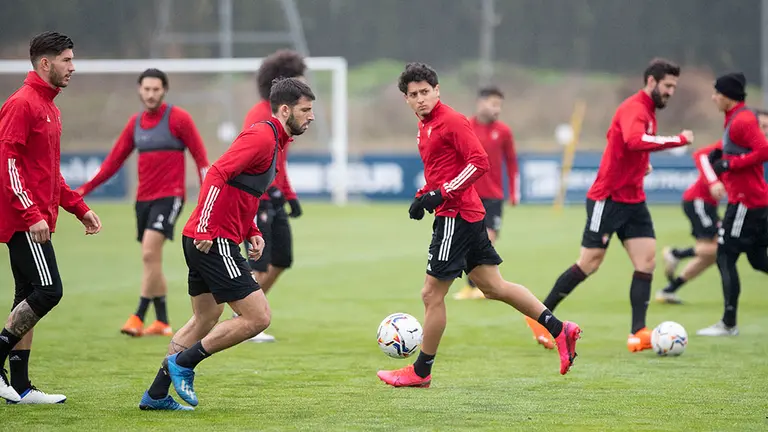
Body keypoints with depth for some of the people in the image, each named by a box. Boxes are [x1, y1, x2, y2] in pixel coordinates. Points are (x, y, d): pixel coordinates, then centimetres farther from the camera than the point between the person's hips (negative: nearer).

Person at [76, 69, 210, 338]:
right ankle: (162, 323, 15)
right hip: (143, 198, 6)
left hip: (169, 196, -6)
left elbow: (199, 155, -5)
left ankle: (138, 318, -16)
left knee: (150, 254, -18)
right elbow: (115, 160, 13)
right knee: (152, 261, 8)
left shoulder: (177, 118, -5)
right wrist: (86, 188, 6)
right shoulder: (135, 123, 11)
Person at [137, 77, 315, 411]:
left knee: (206, 319, 21)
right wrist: (205, 227, -25)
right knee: (258, 318, -9)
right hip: (213, 242, -11)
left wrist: (252, 232, 13)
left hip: (207, 242, 11)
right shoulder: (262, 136, -13)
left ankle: (156, 395, 25)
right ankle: (184, 362, -1)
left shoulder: (273, 140, 18)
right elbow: (218, 173, -23)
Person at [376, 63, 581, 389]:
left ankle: (421, 372, 8)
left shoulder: (451, 121, -13)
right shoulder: (425, 125, 16)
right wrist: (423, 197, 11)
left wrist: (442, 194, -23)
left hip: (456, 215, -10)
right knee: (493, 287, 12)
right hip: (469, 216, 10)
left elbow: (479, 162, -21)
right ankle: (559, 329, 12)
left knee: (431, 294, -2)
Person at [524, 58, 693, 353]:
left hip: (632, 200, 9)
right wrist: (679, 140, -34)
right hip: (608, 198, -9)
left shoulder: (648, 111, 12)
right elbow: (634, 140, -39)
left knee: (647, 260, -4)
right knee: (589, 263, -2)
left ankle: (638, 334, -7)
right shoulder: (634, 109, -17)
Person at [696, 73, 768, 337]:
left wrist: (729, 163, -21)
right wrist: (721, 155, 8)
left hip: (746, 201, -10)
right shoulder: (736, 118, 14)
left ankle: (729, 324, -2)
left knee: (725, 258, -5)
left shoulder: (742, 120, -16)